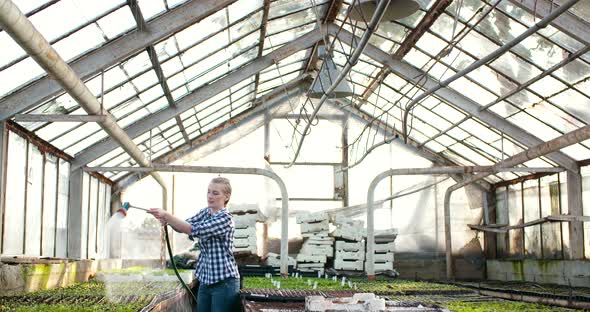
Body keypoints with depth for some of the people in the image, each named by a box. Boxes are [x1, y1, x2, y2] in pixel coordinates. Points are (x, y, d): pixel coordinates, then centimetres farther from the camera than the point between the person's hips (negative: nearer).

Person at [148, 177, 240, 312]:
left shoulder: (225, 218, -15)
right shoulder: (205, 212, 11)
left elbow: (194, 230, -22)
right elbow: (184, 226, 2)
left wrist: (166, 215, -23)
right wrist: (166, 220, -18)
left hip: (224, 282, -7)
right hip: (205, 280, 7)